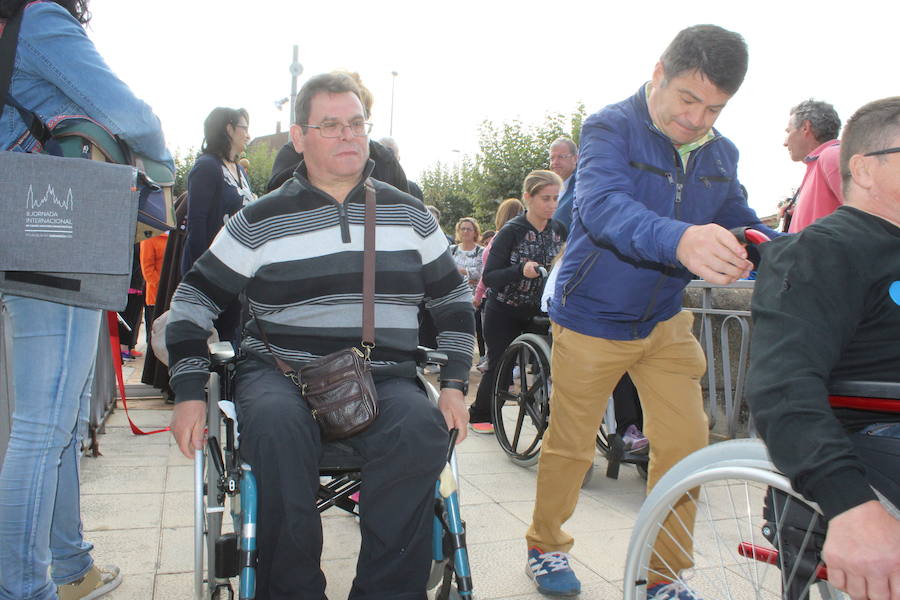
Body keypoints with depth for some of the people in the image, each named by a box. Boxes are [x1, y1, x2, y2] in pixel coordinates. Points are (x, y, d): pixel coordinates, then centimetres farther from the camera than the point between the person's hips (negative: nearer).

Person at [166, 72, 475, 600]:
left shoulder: (409, 215, 12)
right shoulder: (262, 221, 7)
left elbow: (454, 299, 19)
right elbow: (195, 300, 10)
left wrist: (455, 384, 7)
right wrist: (189, 394, 0)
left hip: (384, 379, 1)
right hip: (281, 372, -1)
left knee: (423, 428, -32)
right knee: (278, 425, -36)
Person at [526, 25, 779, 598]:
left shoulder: (721, 154, 2)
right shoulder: (611, 128, -16)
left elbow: (743, 225, 5)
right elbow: (603, 206, -34)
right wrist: (680, 240, -54)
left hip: (666, 321, 5)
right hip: (591, 319, -4)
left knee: (686, 445, 1)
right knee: (570, 446, 8)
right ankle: (545, 545, 33)